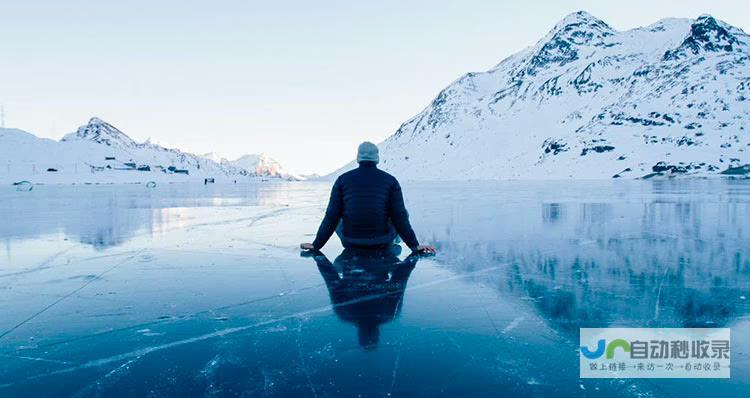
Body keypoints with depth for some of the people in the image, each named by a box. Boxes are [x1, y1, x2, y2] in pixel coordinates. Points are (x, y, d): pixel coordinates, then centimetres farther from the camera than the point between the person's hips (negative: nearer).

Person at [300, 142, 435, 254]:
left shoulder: (343, 179, 0)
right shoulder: (390, 180, -2)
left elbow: (332, 216, -2)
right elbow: (400, 216, -5)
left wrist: (316, 244, 6)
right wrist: (415, 245, 2)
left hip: (350, 243, 1)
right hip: (382, 243, -1)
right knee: (403, 215, 23)